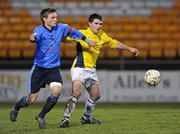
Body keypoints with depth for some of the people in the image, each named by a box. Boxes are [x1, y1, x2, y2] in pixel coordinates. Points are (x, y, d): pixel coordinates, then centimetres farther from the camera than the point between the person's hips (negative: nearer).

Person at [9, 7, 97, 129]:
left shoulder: (61, 28, -1)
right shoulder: (40, 30, -17)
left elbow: (73, 32, 18)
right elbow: (34, 37, -40)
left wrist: (87, 41, 25)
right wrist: (32, 38, -64)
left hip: (54, 68, 3)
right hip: (39, 68, -3)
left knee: (57, 90, -23)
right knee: (32, 99, 0)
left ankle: (41, 116, -2)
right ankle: (16, 107, 36)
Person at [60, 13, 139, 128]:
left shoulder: (102, 36, 6)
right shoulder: (82, 34, -13)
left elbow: (115, 43, 22)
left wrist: (129, 49, 27)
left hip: (91, 70, 7)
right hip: (79, 68, -7)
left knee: (96, 95, 15)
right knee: (76, 93, -24)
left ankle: (86, 117, 35)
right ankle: (66, 118, -21)